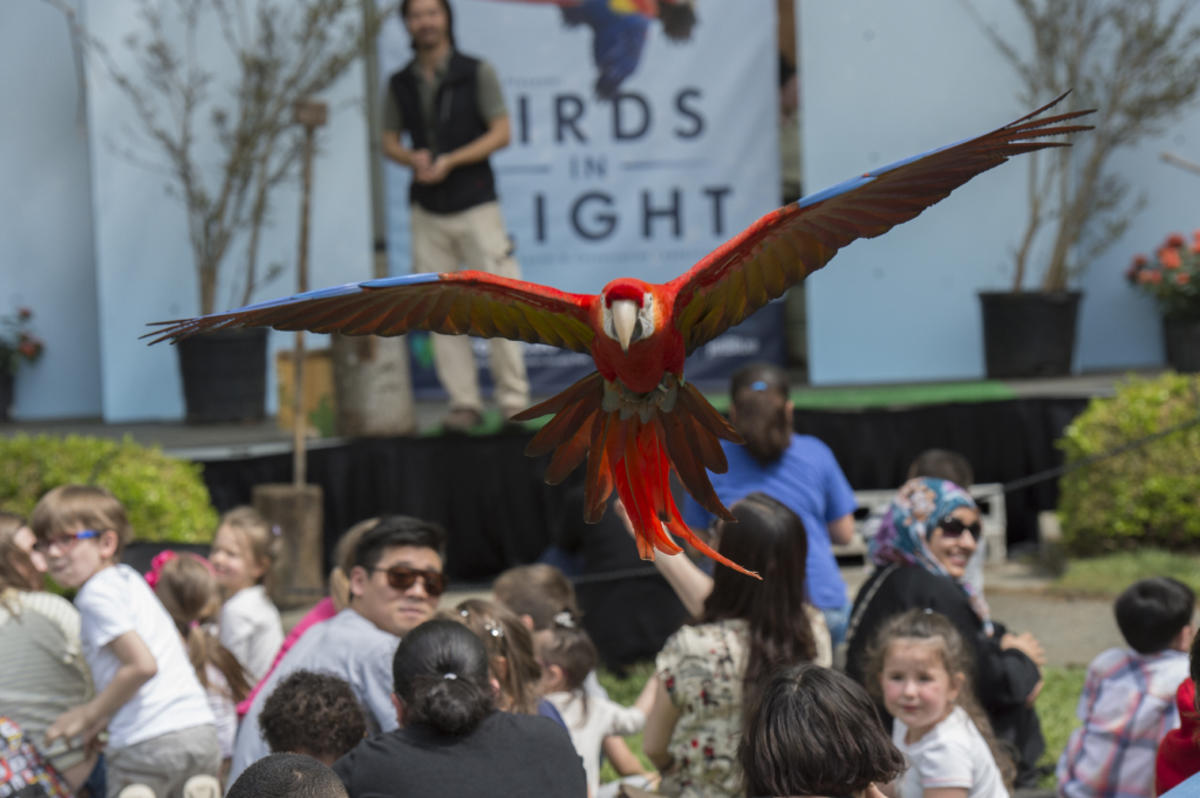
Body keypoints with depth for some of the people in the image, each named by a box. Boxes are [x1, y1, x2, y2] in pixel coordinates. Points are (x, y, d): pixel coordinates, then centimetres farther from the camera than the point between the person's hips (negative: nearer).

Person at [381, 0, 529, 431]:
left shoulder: (477, 73, -2)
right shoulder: (401, 84, 8)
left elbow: (501, 133, -6)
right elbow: (390, 141, 14)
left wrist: (450, 161, -16)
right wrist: (414, 158, -9)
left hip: (475, 204, -3)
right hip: (428, 212, 3)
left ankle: (513, 398, 0)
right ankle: (464, 402, 4)